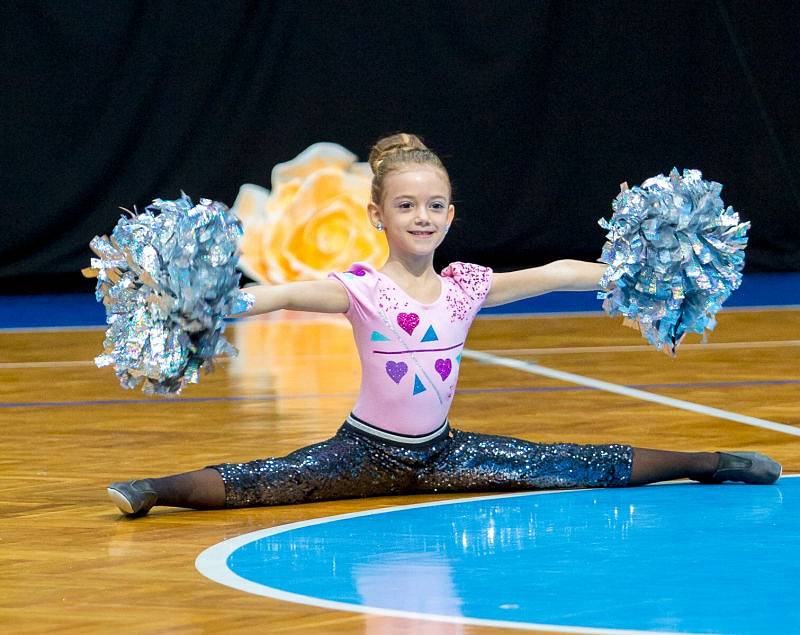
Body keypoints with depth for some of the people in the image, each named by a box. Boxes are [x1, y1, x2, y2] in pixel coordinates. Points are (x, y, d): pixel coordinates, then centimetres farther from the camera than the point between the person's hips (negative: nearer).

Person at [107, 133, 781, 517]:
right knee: (263, 482, -31)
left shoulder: (467, 287, -1)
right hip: (369, 450, -4)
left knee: (590, 467, 2)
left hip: (442, 452, 4)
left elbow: (554, 273, 3)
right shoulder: (361, 290, -14)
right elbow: (284, 295, -30)